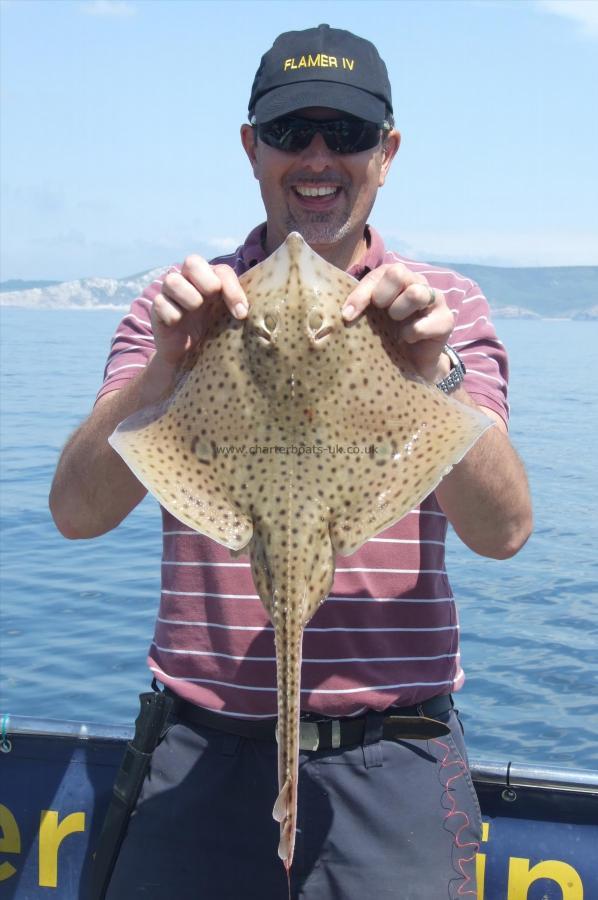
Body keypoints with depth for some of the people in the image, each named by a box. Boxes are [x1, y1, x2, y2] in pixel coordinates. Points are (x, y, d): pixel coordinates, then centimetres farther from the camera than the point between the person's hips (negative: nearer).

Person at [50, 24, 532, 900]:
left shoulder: (447, 305, 4)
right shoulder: (185, 304, 5)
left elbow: (504, 530, -7)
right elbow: (76, 512, -5)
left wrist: (433, 370, -22)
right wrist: (168, 361, -20)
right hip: (205, 751, 1)